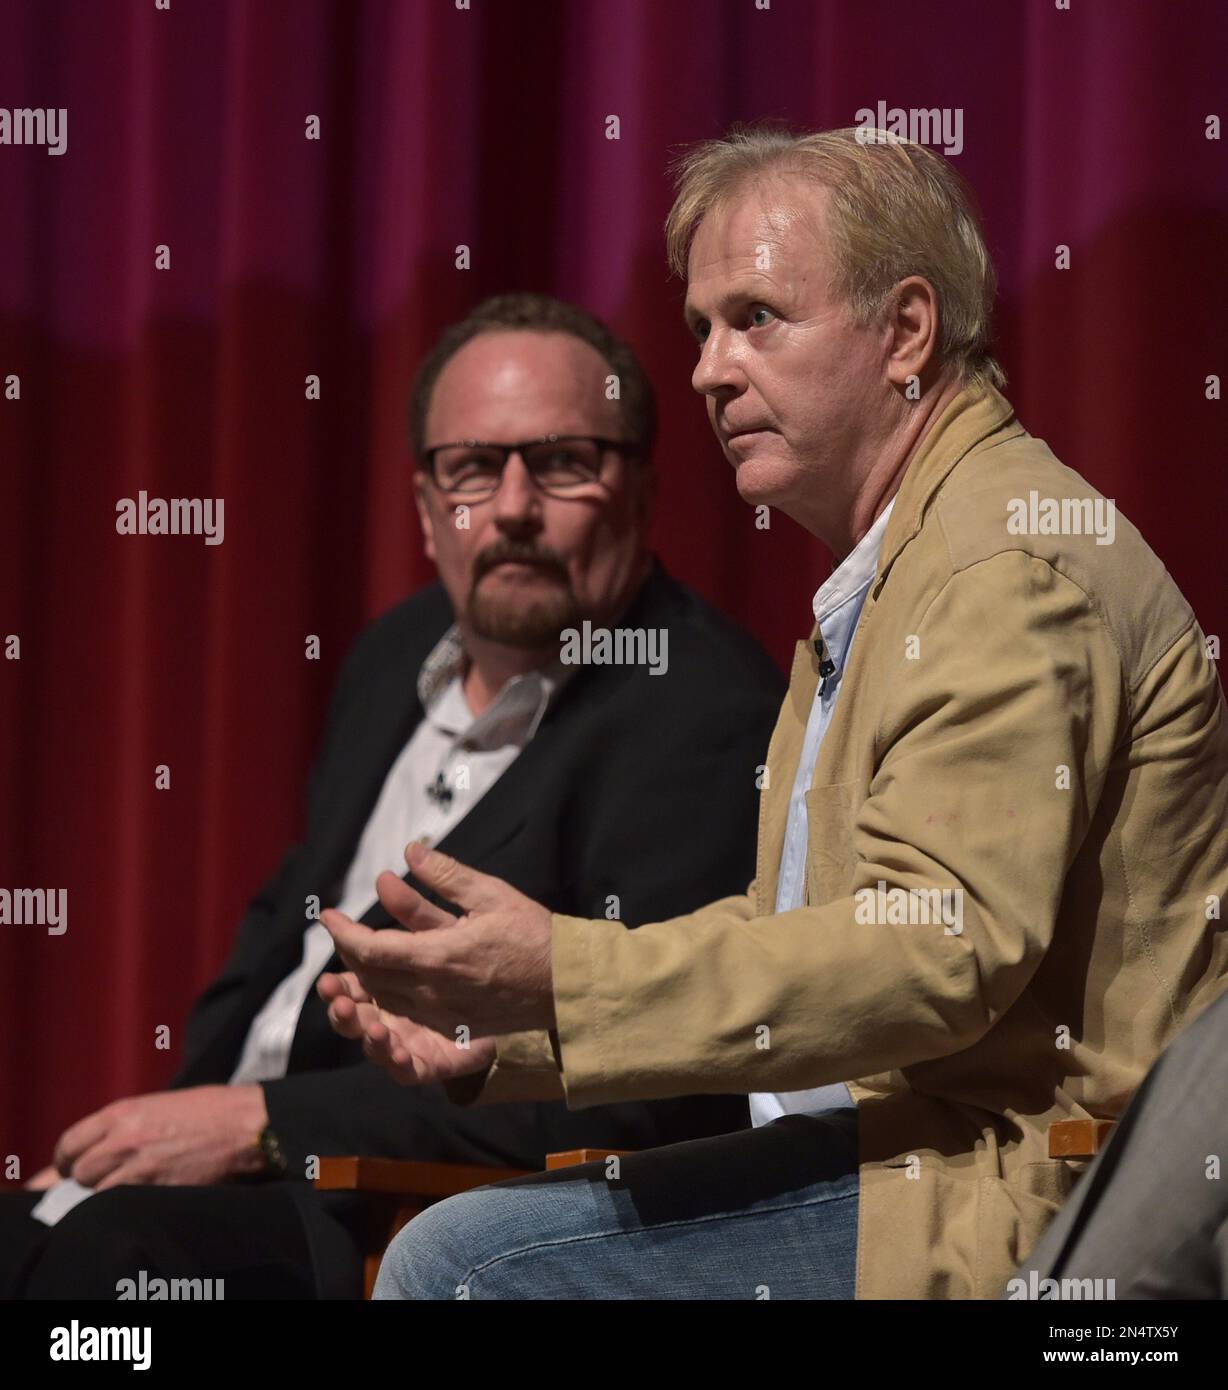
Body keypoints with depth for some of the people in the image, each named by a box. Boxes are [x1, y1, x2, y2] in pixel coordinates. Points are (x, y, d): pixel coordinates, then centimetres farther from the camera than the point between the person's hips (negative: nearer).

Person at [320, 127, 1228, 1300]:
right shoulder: (888, 572, 21)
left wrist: (560, 977, -26)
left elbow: (945, 950, -25)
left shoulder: (1015, 564, -14)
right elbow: (788, 933, 19)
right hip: (898, 1145, 10)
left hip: (1013, 1199, -10)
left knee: (459, 1263, -17)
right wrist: (500, 1035, 6)